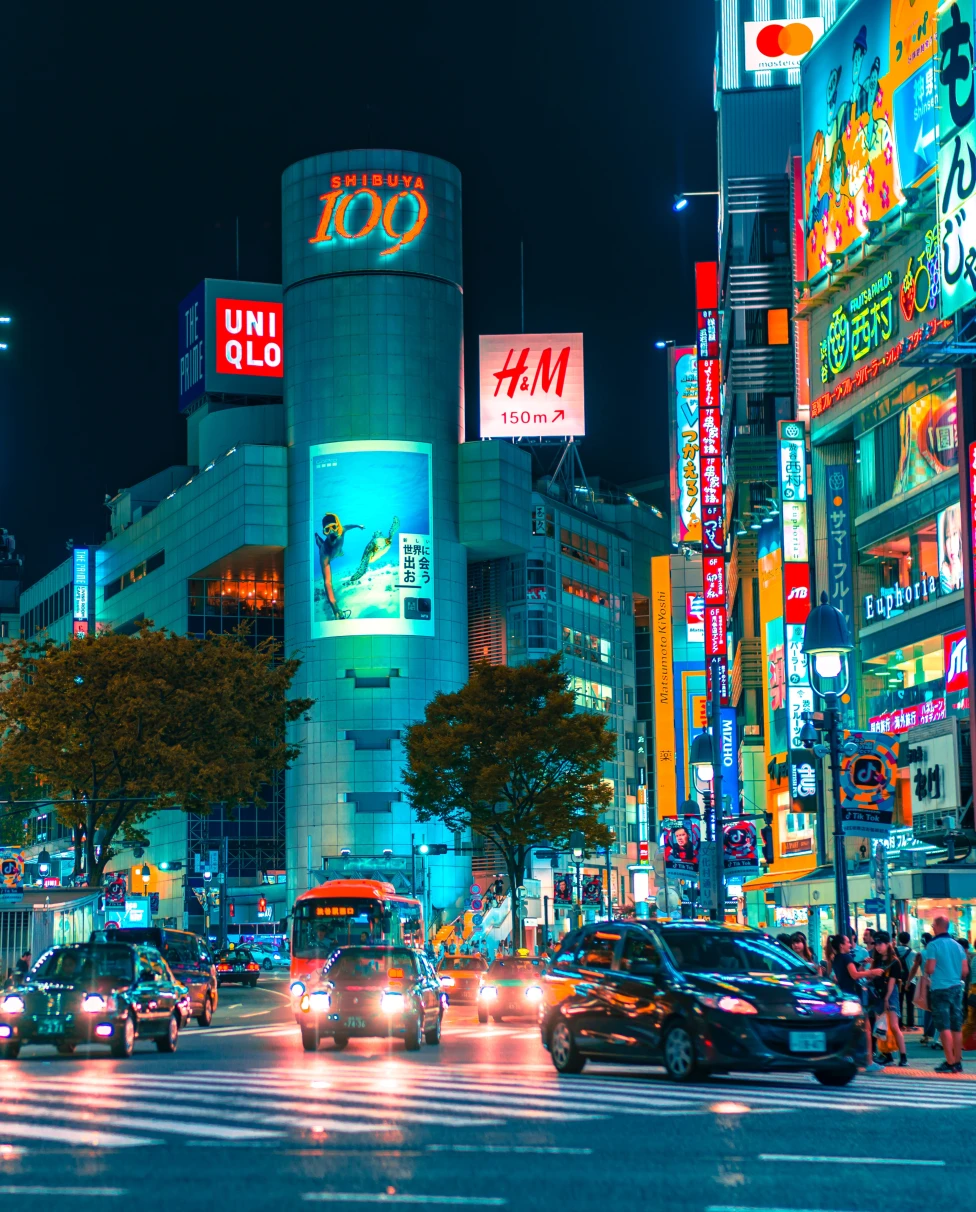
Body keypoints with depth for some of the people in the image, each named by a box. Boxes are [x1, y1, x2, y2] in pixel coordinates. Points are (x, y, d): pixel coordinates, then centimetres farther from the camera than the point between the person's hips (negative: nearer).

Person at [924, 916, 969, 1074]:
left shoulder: (933, 945, -9)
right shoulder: (957, 945, 7)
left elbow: (930, 969, -14)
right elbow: (965, 970, 6)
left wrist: (927, 971, 8)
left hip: (940, 989, -5)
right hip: (956, 988, 5)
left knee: (944, 1027, -4)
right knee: (956, 1027, 9)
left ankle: (950, 1062, -9)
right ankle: (958, 1062, 12)